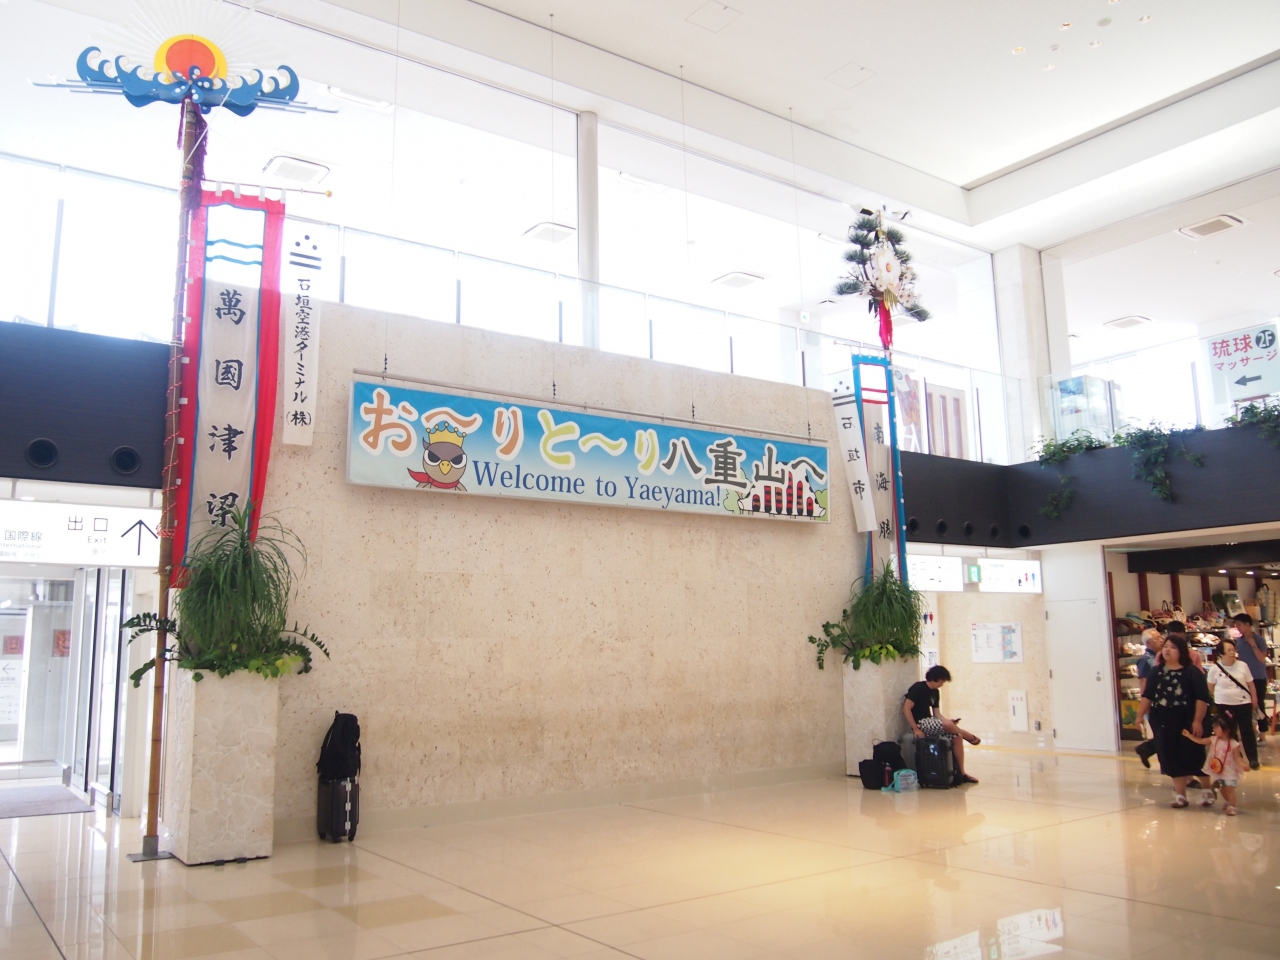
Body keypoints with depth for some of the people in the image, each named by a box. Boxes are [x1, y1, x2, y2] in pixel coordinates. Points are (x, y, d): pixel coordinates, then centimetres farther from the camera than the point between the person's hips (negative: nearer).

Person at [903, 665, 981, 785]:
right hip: (920, 723, -9)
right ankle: (970, 737, 2)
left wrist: (948, 722, -12)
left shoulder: (934, 692, 13)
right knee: (947, 724, -28)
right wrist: (916, 729, -22)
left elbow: (936, 713, 9)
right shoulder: (918, 688, -13)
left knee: (957, 737, -6)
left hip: (930, 724, 9)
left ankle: (962, 773, -2)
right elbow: (906, 709, -19)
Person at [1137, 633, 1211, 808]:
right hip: (1163, 722, 4)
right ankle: (1180, 794, 16)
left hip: (1187, 722, -4)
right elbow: (1147, 696, 7)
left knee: (1192, 757, 4)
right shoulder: (1157, 672, 6)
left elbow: (1202, 698, -9)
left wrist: (1197, 721, -14)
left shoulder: (1192, 672, -6)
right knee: (1172, 758, 6)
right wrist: (1140, 715, 0)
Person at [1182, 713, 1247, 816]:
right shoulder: (1214, 740, -4)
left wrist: (1243, 765, -34)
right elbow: (1200, 741, 4)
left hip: (1230, 771, -6)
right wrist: (1189, 735, 0)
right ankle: (1229, 804, 36)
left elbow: (1237, 757, -17)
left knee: (1229, 789, -7)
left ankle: (1232, 807, 3)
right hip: (1218, 771, 6)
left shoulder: (1234, 744, -19)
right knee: (1223, 789, 17)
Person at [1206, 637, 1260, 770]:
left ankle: (1253, 758, 13)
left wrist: (1254, 698, 4)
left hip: (1243, 703, 0)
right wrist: (1219, 699, 5)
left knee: (1247, 731, 5)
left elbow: (1250, 684, 3)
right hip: (1224, 705, 0)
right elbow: (1210, 688, 3)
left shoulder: (1242, 665, -6)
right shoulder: (1214, 669, -10)